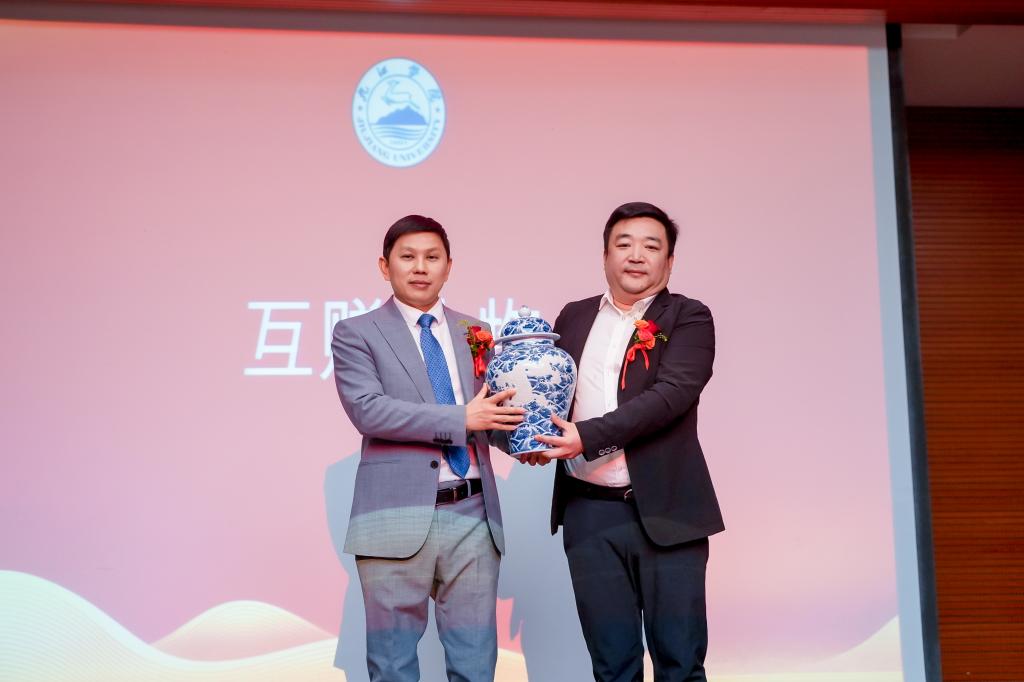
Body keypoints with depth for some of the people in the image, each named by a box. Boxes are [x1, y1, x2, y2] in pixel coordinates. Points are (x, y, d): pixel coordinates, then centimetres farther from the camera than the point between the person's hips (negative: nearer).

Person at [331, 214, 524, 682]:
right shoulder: (356, 333, 1)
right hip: (399, 517, -3)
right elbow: (366, 410, -13)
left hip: (473, 515, 4)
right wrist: (460, 420, -16)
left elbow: (491, 408, 16)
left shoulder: (476, 333, 14)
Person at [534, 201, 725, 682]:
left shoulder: (688, 318, -1)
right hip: (589, 513, 3)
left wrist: (588, 436, -22)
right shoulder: (574, 317, 12)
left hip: (666, 512, -3)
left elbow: (671, 394, -15)